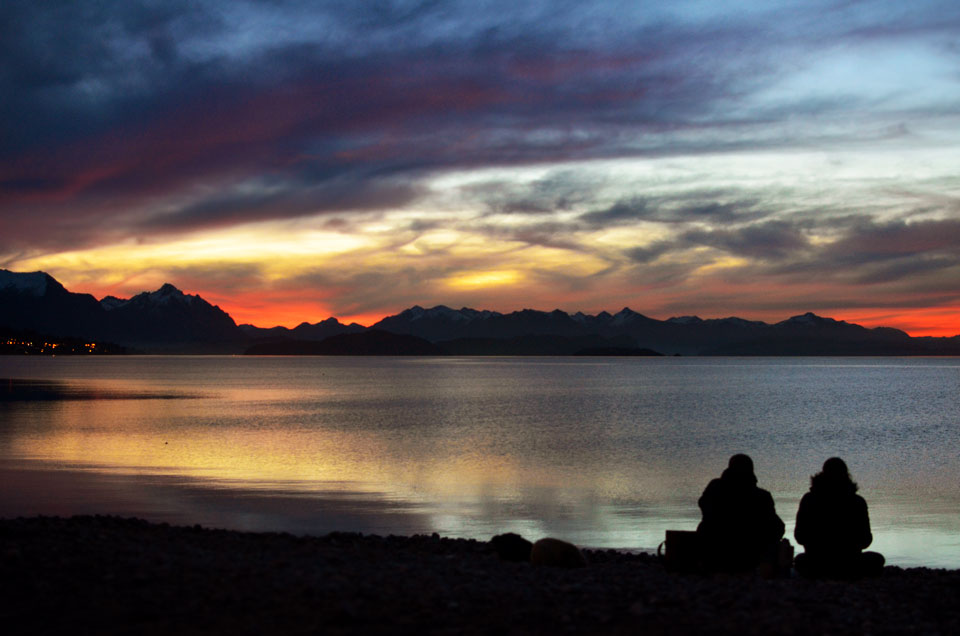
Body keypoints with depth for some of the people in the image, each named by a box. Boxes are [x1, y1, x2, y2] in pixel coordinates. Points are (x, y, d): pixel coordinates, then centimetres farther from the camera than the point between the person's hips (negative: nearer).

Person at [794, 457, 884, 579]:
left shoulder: (808, 499, -5)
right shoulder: (858, 502, -8)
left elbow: (799, 537, -1)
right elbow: (865, 540, -4)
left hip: (816, 566, 2)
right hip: (849, 565, -1)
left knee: (800, 560, 36)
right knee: (877, 559, 28)